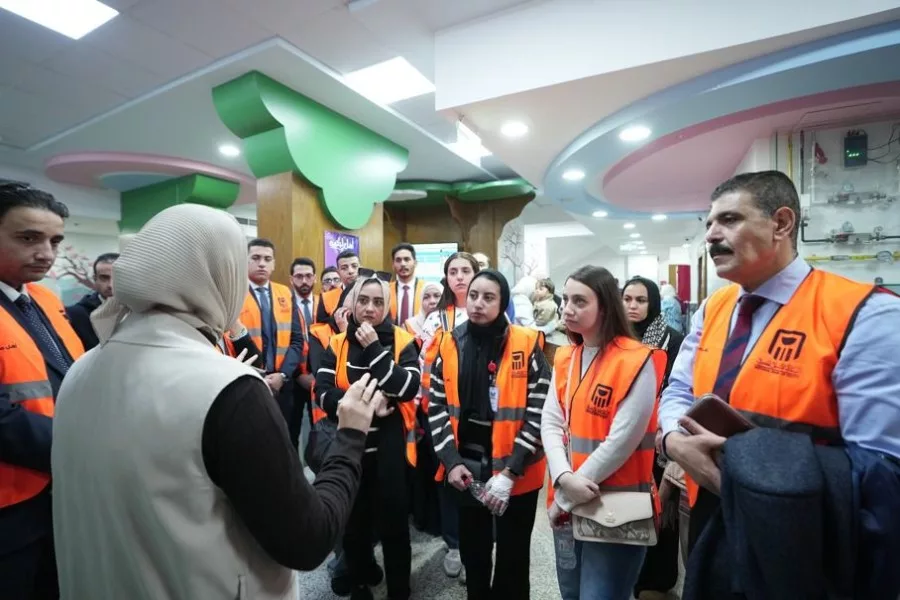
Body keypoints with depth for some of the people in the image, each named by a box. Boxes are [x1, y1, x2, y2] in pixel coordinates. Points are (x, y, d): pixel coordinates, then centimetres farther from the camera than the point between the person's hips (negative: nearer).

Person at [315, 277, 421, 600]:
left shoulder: (403, 341, -4)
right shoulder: (337, 344, 2)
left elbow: (409, 388, -18)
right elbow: (323, 393, -6)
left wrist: (374, 349, -20)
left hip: (391, 448, -2)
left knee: (393, 522, 10)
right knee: (354, 522, 18)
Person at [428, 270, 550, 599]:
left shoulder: (527, 345, -12)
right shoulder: (450, 344, -3)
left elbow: (539, 413, -13)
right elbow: (437, 406, 1)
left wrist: (510, 471, -16)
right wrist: (451, 460, -7)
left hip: (517, 473, -2)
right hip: (465, 468, 3)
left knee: (512, 558, 18)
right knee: (472, 553, 23)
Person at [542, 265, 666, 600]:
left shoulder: (636, 361, -16)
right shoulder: (564, 358, 4)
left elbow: (622, 440, -19)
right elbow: (550, 422, 0)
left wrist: (566, 496, -13)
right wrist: (564, 478, -18)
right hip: (567, 503, 6)